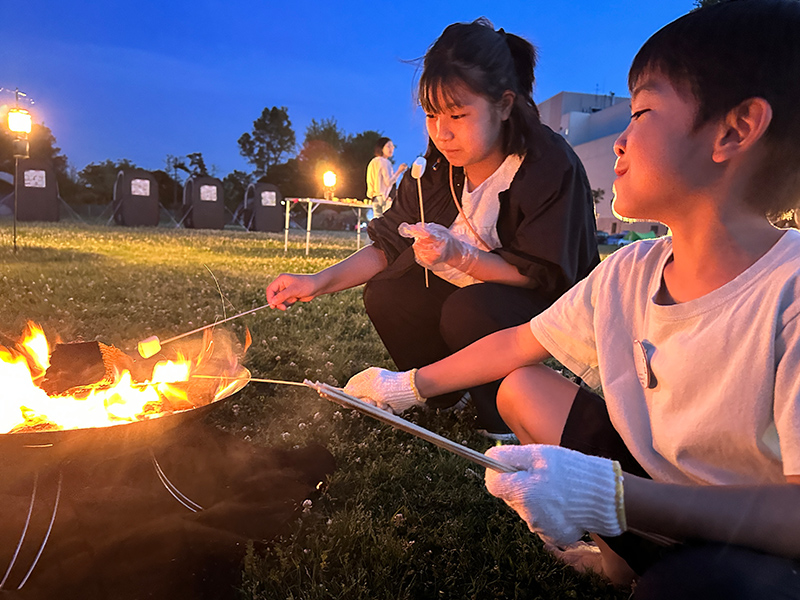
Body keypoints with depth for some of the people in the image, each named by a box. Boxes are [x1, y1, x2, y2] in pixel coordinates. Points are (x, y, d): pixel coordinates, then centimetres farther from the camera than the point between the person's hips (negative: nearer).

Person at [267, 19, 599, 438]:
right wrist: (318, 282, -16)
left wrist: (460, 255, -37)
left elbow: (545, 277, -23)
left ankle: (504, 421, -7)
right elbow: (390, 245, -3)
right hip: (465, 292, 6)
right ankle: (446, 391, 9)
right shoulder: (439, 169, -5)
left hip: (547, 310, -6)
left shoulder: (552, 167, -23)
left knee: (469, 309, -35)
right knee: (385, 295, -12)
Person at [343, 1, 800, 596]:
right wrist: (408, 386, 10)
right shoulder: (627, 273, -6)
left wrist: (613, 497, -40)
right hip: (653, 490, 6)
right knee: (522, 389, 3)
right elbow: (518, 344, 5)